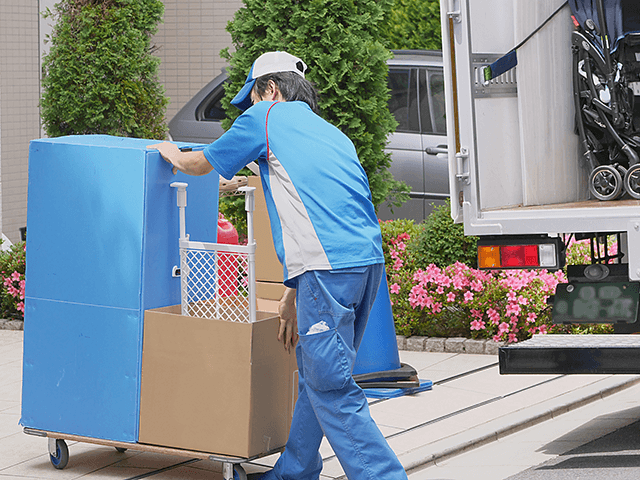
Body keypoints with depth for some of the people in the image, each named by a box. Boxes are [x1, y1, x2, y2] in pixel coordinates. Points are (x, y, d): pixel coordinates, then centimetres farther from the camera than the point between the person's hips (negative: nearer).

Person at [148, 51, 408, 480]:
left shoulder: (267, 116, 8)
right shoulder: (331, 133, 29)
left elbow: (203, 163, 21)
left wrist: (174, 155, 44)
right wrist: (294, 293, 33)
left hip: (330, 267, -8)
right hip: (369, 260, 8)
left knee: (332, 389, -8)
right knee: (315, 374, 19)